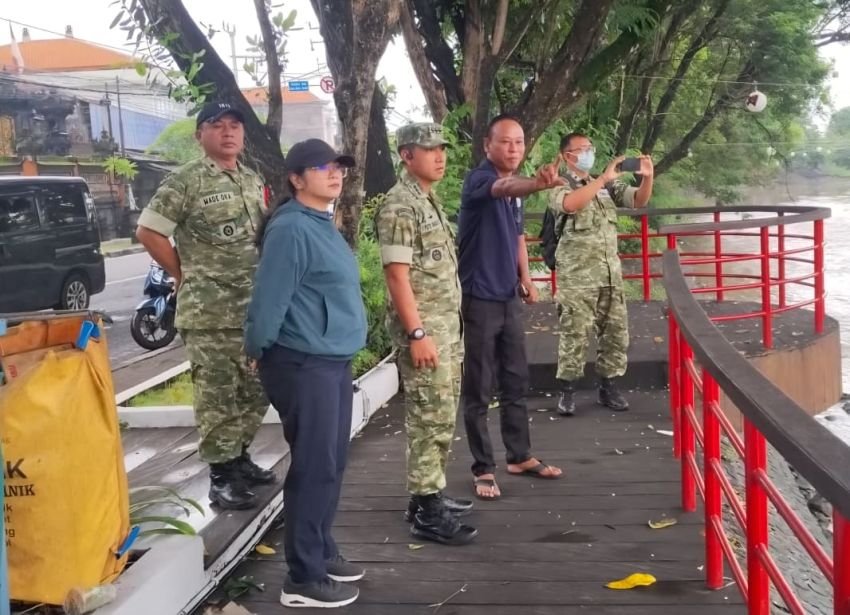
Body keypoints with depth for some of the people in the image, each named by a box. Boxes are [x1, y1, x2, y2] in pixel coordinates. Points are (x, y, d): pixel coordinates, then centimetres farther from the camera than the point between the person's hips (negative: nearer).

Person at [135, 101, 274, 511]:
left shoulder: (253, 181, 14)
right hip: (209, 311, -7)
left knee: (256, 391, 14)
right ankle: (221, 477, 6)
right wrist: (184, 275, -2)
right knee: (216, 395, -3)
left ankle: (239, 457, 30)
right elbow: (148, 231, -7)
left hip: (256, 308, 7)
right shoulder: (186, 181, -7)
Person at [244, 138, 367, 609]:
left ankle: (321, 552, 31)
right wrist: (257, 352, -6)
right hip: (304, 365, -9)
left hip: (333, 362, 9)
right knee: (314, 468, -3)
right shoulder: (291, 229, -17)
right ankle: (303, 579, 7)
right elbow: (269, 300, -18)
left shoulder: (322, 225, 14)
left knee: (331, 464, 16)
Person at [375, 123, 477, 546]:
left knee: (442, 416, 15)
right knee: (430, 419, -6)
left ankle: (429, 495, 25)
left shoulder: (429, 200, 15)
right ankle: (427, 512, 0)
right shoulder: (399, 206, -14)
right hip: (424, 328, -10)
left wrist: (449, 328, 18)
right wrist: (417, 333, -22)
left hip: (447, 325, 10)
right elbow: (397, 275, -19)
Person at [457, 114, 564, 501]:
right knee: (479, 389, 0)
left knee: (516, 382, 15)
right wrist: (539, 183, -58)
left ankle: (520, 456, 28)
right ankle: (483, 469, 10)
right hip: (479, 298, -8)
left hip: (509, 297, 8)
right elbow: (503, 188, -38)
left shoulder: (515, 189, 11)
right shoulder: (479, 179, -14)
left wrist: (526, 279, 13)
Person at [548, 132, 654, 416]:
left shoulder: (608, 186, 13)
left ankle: (609, 387, 20)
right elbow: (570, 204, -27)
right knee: (575, 335, -3)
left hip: (610, 273, 6)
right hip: (577, 276, -6)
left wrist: (647, 178, -12)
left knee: (616, 332, 8)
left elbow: (639, 201, 8)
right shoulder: (560, 186, -4)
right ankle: (567, 390, 8)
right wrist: (604, 178, -27)